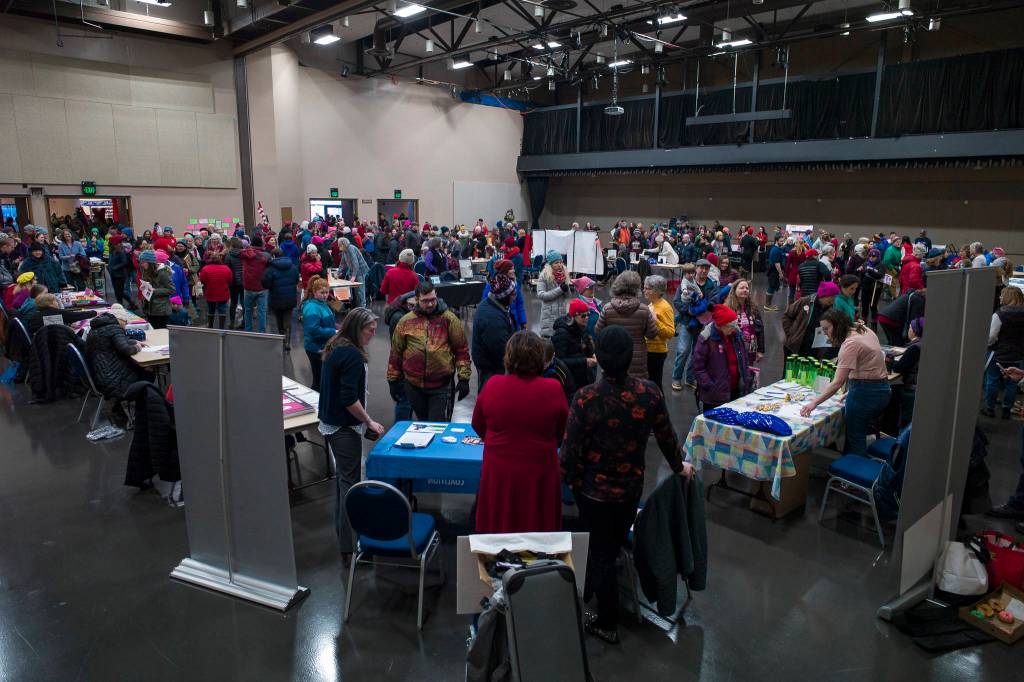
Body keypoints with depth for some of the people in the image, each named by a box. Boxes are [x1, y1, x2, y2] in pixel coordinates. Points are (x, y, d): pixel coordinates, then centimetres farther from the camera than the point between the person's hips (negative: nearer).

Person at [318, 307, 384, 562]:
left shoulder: (334, 348, 9)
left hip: (330, 424, 10)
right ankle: (348, 547, -3)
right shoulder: (352, 354, -21)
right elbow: (349, 399, -24)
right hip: (345, 427, -10)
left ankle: (341, 529, 35)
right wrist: (369, 421, -14)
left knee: (342, 476, 21)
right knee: (350, 483, -6)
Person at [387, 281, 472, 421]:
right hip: (414, 385, 3)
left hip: (442, 385, -2)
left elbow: (461, 349, 0)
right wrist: (393, 381, 11)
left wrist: (464, 378, -5)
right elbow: (396, 353, 10)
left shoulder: (449, 319, -2)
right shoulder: (406, 322, 3)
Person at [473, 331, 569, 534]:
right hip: (539, 474, -1)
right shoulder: (553, 389, -15)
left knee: (499, 527, 18)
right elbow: (562, 434, 0)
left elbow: (478, 426, 3)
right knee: (537, 528, 16)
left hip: (498, 473, 1)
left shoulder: (493, 385, -12)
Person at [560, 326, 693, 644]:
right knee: (613, 545, 25)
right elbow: (666, 436, -2)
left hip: (594, 488, -3)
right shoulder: (649, 393, -15)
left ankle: (607, 624, 29)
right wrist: (679, 466, 17)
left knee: (601, 551, 14)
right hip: (631, 487, 3)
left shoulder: (586, 398, -25)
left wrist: (569, 478, 2)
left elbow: (571, 448, -19)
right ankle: (586, 592, 48)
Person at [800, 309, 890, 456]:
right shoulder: (863, 330, 6)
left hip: (864, 392, -9)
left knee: (855, 439, 2)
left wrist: (814, 403, -30)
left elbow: (838, 383, -27)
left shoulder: (850, 343, -21)